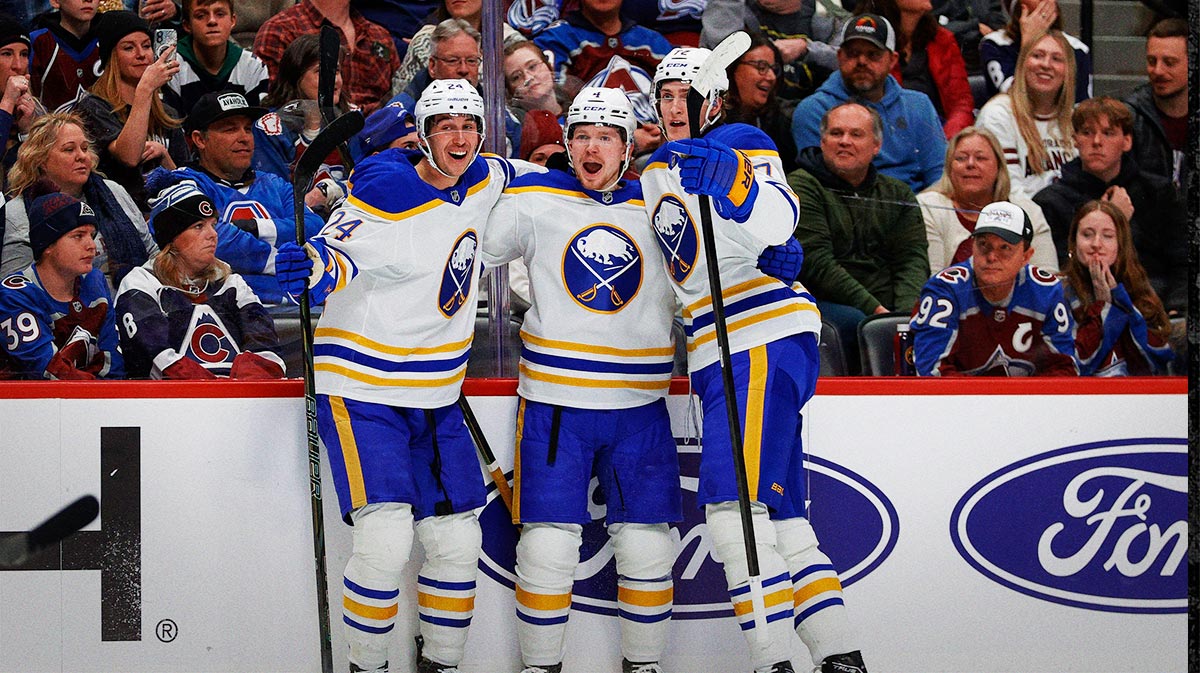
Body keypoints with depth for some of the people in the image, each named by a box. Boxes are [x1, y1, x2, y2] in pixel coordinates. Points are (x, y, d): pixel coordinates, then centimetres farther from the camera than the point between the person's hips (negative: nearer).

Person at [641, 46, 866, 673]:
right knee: (777, 516, 8)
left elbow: (776, 223, -23)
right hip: (717, 354, 9)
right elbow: (662, 263, 27)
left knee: (737, 504, -18)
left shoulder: (741, 145, -6)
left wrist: (730, 177, -40)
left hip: (767, 341, -9)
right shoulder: (654, 174, 19)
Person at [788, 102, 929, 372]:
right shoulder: (800, 186, 4)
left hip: (884, 308, 4)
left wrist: (907, 311, -13)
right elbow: (816, 262, -8)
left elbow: (913, 258, 9)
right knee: (855, 322, -36)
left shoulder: (898, 194, 21)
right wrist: (873, 308, -17)